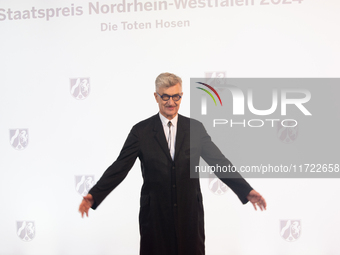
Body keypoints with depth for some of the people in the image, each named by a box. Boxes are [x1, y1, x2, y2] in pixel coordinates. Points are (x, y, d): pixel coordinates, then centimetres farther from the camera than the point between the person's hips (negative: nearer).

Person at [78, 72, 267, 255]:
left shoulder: (195, 128, 2)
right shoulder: (141, 131, -1)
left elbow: (219, 161, -1)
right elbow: (120, 167, -5)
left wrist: (246, 191, -10)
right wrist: (94, 196, -15)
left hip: (190, 213, 1)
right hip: (155, 214, -1)